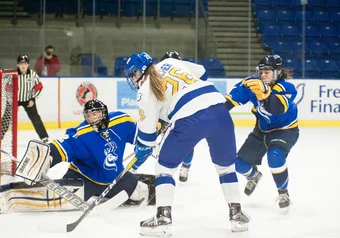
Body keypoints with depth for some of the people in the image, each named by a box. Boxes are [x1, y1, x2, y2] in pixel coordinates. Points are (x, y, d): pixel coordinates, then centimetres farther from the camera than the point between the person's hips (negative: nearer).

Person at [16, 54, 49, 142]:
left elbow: (38, 87, -3)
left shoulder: (33, 74, -13)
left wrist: (32, 99, -7)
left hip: (28, 100, 1)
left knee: (35, 118, -4)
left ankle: (44, 137, 5)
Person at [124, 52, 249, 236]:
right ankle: (236, 214, 23)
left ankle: (163, 218, 8)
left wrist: (139, 155, 28)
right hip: (218, 109, 5)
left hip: (189, 119, -5)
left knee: (165, 165, 15)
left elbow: (147, 130, 12)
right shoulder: (171, 62, 22)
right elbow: (200, 72, 35)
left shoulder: (145, 90, 9)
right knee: (225, 164, 23)